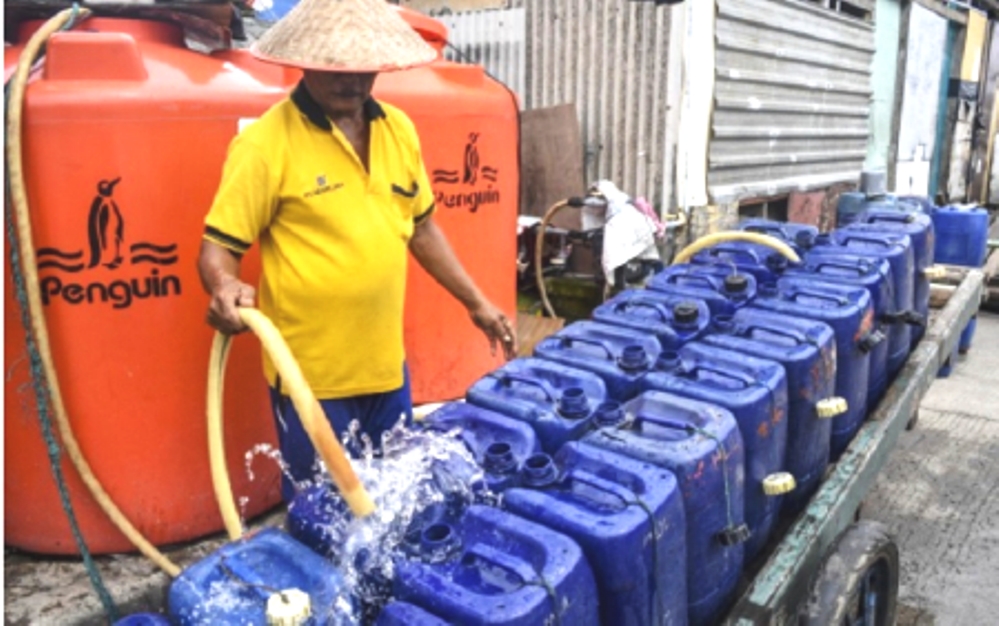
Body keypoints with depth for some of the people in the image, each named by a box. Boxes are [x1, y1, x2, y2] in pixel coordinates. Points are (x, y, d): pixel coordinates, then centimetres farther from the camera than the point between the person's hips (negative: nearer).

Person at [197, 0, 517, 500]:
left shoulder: (398, 129, 4)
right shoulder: (266, 143, -14)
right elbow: (217, 247, -12)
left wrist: (476, 303, 13)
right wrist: (225, 288, -34)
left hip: (386, 366, 6)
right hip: (311, 377, -5)